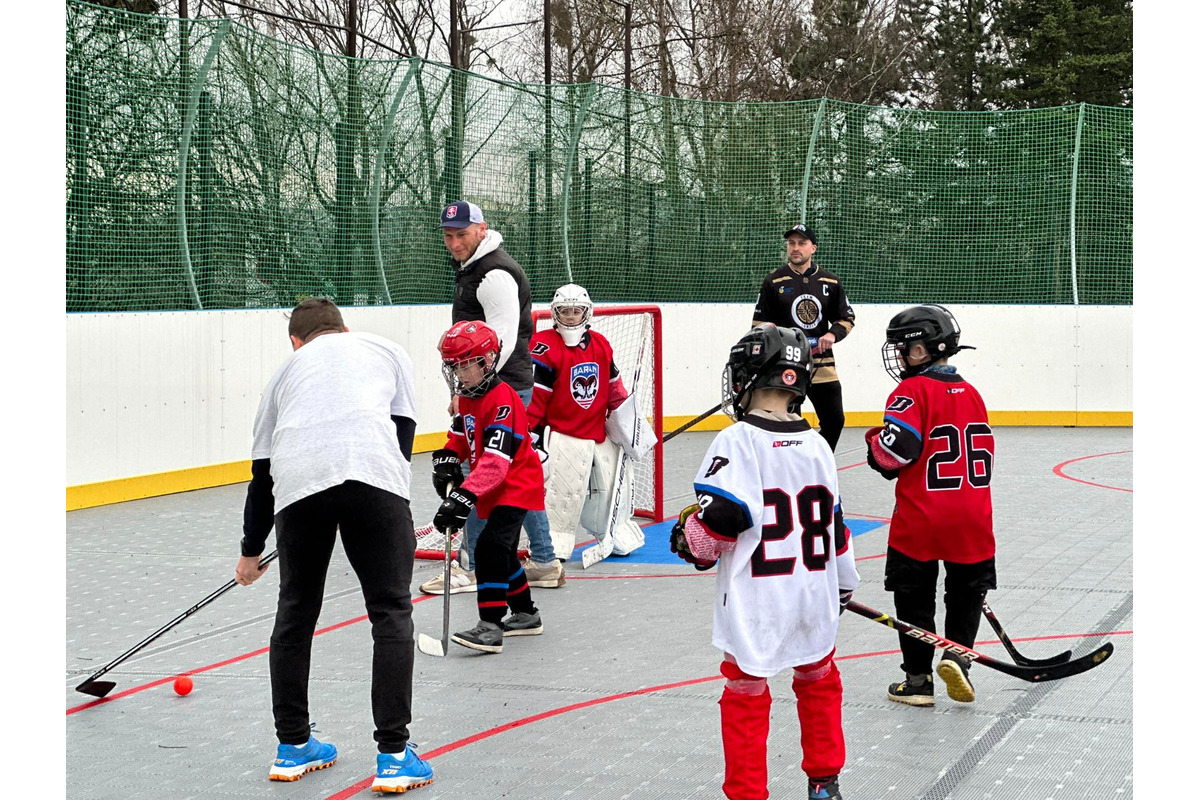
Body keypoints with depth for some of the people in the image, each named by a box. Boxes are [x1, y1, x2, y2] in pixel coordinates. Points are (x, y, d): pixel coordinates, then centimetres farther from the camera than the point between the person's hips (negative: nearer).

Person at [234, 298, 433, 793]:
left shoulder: (288, 371, 35)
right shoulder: (387, 352, 32)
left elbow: (261, 469, 37)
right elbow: (403, 430, 20)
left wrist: (252, 550, 48)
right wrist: (390, 502, 30)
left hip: (298, 475, 2)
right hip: (372, 471, -2)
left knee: (296, 610, 18)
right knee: (391, 611, 6)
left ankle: (293, 746, 27)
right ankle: (393, 756, 1)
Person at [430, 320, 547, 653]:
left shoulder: (502, 400, -26)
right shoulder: (468, 397, 5)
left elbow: (495, 460, -34)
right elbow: (461, 435, 22)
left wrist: (465, 495, -40)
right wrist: (448, 461, 2)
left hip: (516, 486, -11)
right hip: (493, 490, 11)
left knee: (491, 546, -23)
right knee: (502, 551, 20)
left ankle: (490, 626, -25)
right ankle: (525, 614, 38)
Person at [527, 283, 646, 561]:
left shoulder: (601, 344, 7)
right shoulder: (545, 346, -13)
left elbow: (613, 386, 18)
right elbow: (534, 393, -14)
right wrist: (531, 431, -16)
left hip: (599, 433, 6)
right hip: (563, 435, -6)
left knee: (611, 489, 16)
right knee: (560, 496, -13)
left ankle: (623, 538, 33)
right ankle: (551, 546, -4)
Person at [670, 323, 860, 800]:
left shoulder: (736, 442, -14)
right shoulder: (817, 445, 3)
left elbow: (719, 518, -20)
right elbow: (834, 521, 12)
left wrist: (689, 540, 2)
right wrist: (843, 582, 25)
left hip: (754, 605, -5)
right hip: (814, 599, 5)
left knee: (746, 695, 6)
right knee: (819, 682, 22)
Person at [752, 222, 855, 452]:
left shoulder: (830, 282, 7)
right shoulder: (774, 282, 0)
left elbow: (847, 318, 12)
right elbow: (760, 325, 3)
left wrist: (833, 334, -8)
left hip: (823, 365, 3)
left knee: (834, 421, 6)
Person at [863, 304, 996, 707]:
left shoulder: (913, 391, -10)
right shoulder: (971, 393, 12)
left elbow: (894, 450, -19)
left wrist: (874, 441, 2)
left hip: (919, 521, -5)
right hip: (972, 519, 5)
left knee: (914, 598, 7)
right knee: (966, 593, 16)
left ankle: (917, 680, 12)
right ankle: (957, 654, -2)